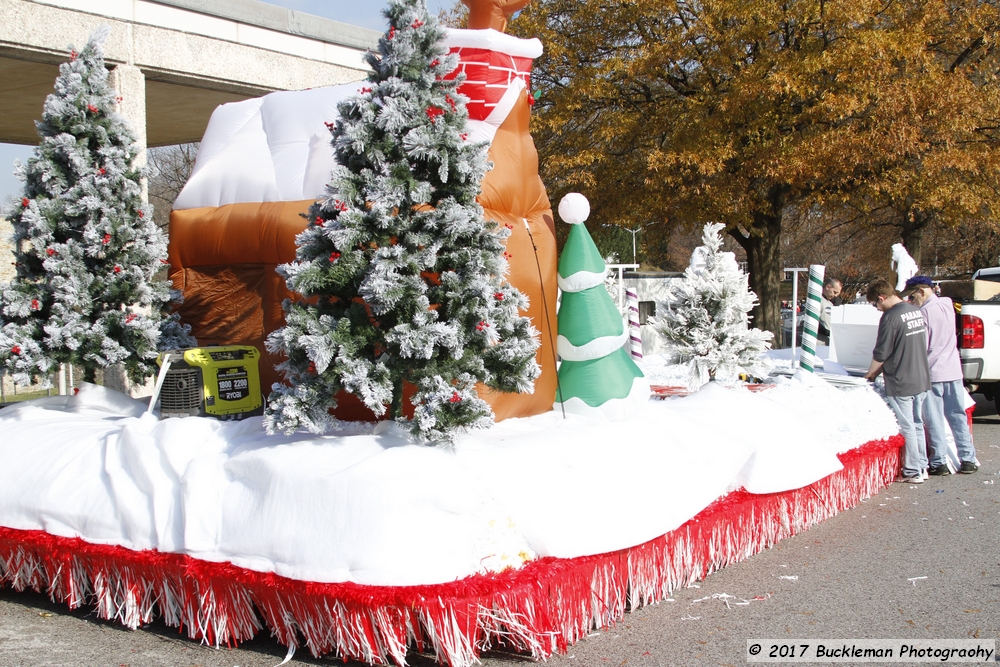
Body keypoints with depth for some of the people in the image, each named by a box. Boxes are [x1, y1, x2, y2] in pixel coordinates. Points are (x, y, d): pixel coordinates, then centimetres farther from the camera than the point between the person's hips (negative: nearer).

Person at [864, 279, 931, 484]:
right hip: (922, 380, 8)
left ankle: (912, 472, 6)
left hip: (901, 383, -8)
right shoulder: (917, 312, 7)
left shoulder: (891, 317, -17)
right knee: (917, 425, 17)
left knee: (906, 428, 1)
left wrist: (870, 374, 3)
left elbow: (881, 354, -15)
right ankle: (921, 466, 23)